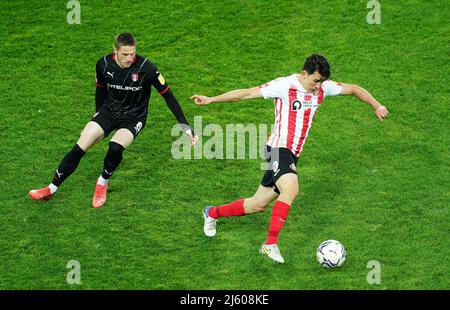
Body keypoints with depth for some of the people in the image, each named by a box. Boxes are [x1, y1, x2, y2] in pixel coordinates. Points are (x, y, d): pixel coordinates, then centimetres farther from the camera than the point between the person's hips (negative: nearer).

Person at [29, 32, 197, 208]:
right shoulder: (104, 64, -12)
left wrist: (184, 125, -17)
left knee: (115, 147, -32)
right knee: (79, 147, -11)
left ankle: (102, 183, -2)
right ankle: (51, 189, 3)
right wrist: (98, 113, 18)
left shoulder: (146, 68, -23)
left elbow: (167, 95, -15)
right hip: (109, 111, 3)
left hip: (133, 118, -3)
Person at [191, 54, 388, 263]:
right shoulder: (285, 86, -13)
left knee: (258, 205, 12)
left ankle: (212, 213, 35)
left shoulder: (322, 87, 5)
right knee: (291, 189, -34)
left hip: (292, 155, 8)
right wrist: (211, 100, -13)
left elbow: (353, 89, 19)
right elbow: (247, 93, -12)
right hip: (279, 148, -8)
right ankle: (271, 244, -30)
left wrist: (376, 106, 10)